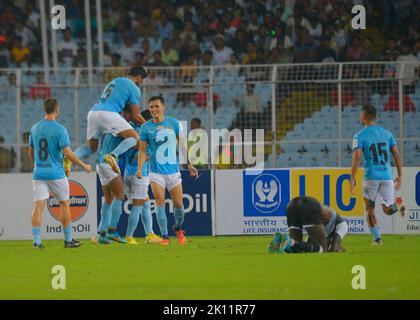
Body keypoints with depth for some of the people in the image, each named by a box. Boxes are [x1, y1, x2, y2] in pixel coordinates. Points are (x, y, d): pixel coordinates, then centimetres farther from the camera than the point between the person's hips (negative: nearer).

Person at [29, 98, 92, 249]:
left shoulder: (35, 129, 7)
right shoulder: (59, 129, -10)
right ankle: (68, 240, 16)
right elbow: (67, 152, -13)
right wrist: (84, 166, -2)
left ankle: (36, 241, -9)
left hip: (39, 173, 4)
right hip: (56, 174, -4)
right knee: (64, 205, 10)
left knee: (38, 206, -2)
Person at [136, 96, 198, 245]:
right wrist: (140, 169, -12)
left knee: (178, 204, 2)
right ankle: (164, 237, -6)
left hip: (173, 170, 1)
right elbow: (142, 150, 1)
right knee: (160, 203, -12)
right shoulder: (146, 128, -2)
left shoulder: (174, 123, 0)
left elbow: (182, 145, 8)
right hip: (156, 172, -1)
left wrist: (189, 165, 6)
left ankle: (178, 229, 29)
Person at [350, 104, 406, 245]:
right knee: (387, 210, 10)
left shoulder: (360, 136, -2)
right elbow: (397, 155, 10)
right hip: (387, 176, 3)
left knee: (370, 209, 12)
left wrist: (352, 179, -9)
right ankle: (397, 204, -23)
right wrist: (400, 176, 15)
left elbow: (357, 158, -12)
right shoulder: (387, 133, 11)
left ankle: (377, 238, 4)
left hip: (371, 177, -3)